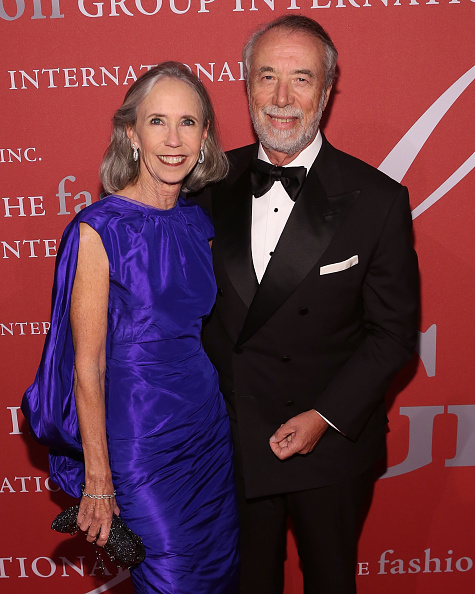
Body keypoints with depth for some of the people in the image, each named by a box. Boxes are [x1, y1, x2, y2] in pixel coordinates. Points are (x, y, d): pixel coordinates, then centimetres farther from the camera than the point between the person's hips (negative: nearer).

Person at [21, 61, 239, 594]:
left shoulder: (201, 221, 3)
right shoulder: (99, 229, -15)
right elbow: (88, 366, -13)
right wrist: (97, 482, -10)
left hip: (210, 427, 6)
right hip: (140, 437, -6)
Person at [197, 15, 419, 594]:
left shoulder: (377, 199, -13)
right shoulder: (214, 183, -4)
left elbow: (395, 329, -9)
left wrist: (325, 416, -16)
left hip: (331, 441, -2)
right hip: (232, 438, 3)